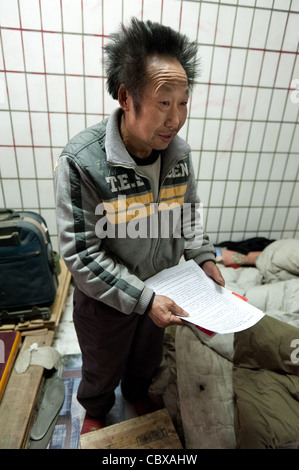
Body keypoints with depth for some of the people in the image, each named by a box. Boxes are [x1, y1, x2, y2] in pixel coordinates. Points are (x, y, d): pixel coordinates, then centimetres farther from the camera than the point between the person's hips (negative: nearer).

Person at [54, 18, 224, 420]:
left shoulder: (179, 152, -12)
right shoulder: (81, 161, -30)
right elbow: (80, 254, -26)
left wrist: (203, 256, -10)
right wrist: (142, 299, -28)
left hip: (161, 291, 5)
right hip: (105, 301, -4)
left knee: (147, 357, 33)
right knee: (102, 371, 27)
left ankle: (138, 396, 69)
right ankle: (96, 415, 64)